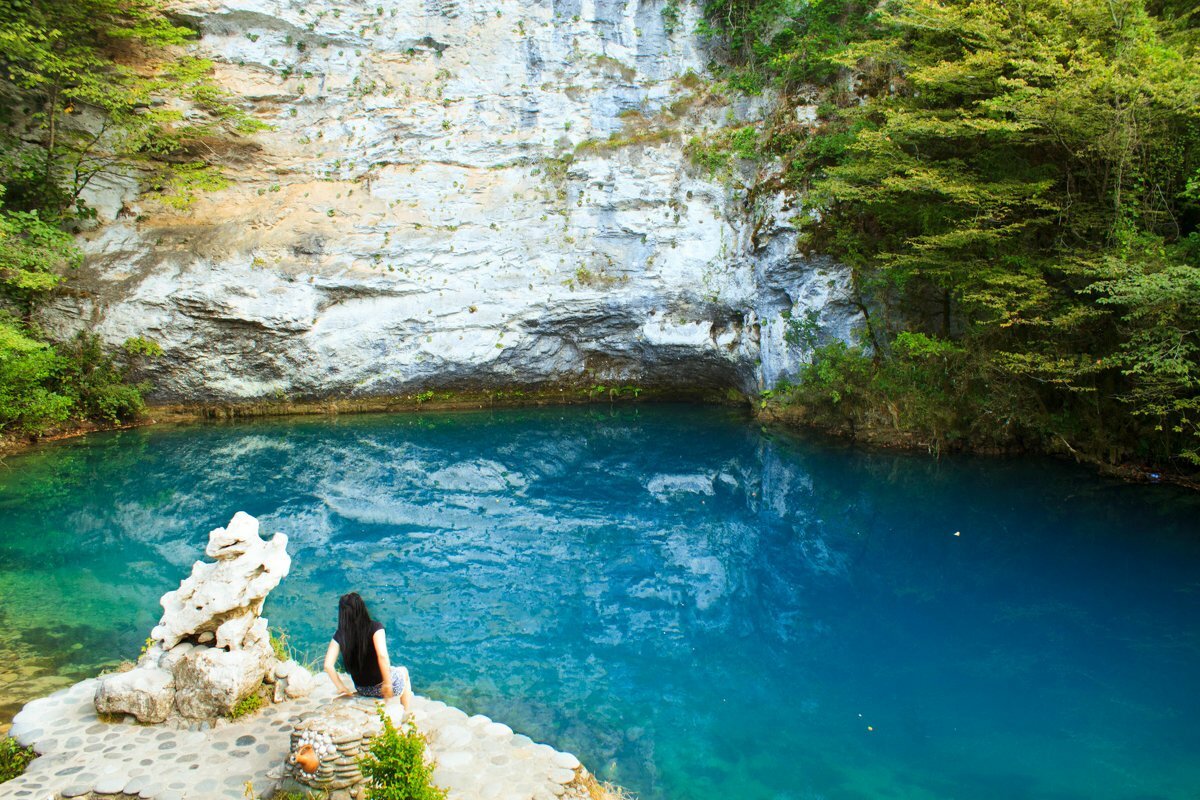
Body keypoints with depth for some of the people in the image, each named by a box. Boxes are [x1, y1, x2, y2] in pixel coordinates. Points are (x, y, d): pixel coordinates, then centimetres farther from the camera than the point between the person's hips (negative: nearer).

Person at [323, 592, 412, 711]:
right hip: (381, 685, -4)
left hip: (361, 690, 4)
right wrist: (387, 684, -24)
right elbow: (382, 656, -33)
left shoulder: (339, 635, -10)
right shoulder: (374, 628, -21)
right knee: (403, 671, 32)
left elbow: (328, 665, -15)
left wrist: (342, 688, -3)